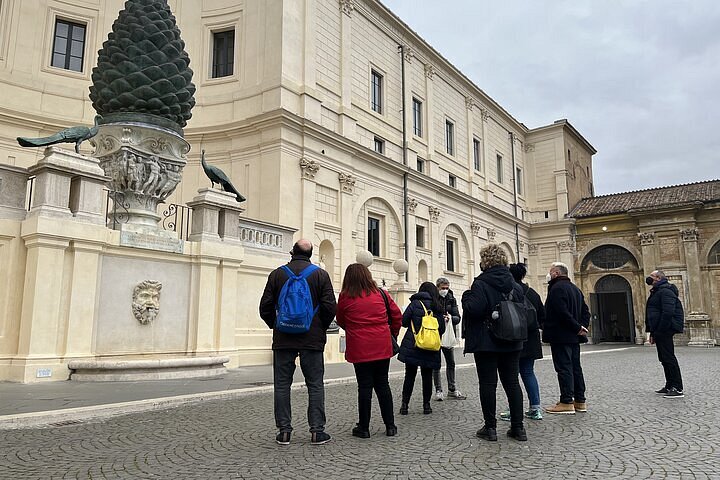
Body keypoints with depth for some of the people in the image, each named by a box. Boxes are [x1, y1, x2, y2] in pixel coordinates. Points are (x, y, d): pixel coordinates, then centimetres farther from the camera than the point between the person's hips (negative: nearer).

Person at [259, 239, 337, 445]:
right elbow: (330, 307, -5)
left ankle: (284, 430, 11)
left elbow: (265, 307, 1)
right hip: (313, 340, -1)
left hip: (283, 339, 1)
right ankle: (316, 431, 8)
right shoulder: (321, 275, -2)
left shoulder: (277, 274, 1)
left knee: (282, 384, 9)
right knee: (315, 385, 7)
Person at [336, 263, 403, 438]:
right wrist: (392, 333, 22)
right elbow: (397, 316, 8)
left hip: (359, 349, -2)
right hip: (382, 348, 2)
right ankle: (390, 425, 16)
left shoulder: (345, 297, -3)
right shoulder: (381, 294, 3)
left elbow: (341, 321, 10)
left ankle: (364, 428, 12)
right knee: (382, 384, 12)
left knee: (365, 386, 4)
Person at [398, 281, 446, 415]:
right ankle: (426, 405, 12)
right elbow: (442, 328, 3)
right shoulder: (437, 307, 2)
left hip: (412, 346, -2)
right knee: (427, 376, 9)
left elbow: (403, 321, -5)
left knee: (410, 375, 5)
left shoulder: (415, 303, -6)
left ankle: (404, 404, 8)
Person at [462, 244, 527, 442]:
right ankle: (518, 427, 14)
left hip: (486, 343, -5)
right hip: (511, 343, 6)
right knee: (512, 382, 11)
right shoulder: (515, 285, 7)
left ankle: (490, 427, 8)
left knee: (488, 383, 2)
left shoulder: (480, 284, -14)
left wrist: (466, 296, -7)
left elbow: (474, 310, -23)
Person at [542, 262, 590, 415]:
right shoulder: (575, 289, 18)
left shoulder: (557, 288, -13)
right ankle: (580, 401, 18)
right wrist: (581, 327, 6)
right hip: (574, 338, 10)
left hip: (561, 336, -10)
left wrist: (578, 328, -15)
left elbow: (562, 313, -23)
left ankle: (567, 402, -6)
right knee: (575, 367, 13)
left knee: (563, 368, -7)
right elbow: (586, 311, 18)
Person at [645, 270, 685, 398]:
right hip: (659, 331, 11)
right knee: (664, 358, 13)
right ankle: (670, 386, 19)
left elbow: (668, 312, -24)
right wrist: (653, 332, 20)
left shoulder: (665, 291, -13)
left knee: (668, 358, -9)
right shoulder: (657, 291, 21)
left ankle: (678, 389, -6)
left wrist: (659, 331, -24)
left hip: (665, 330, -11)